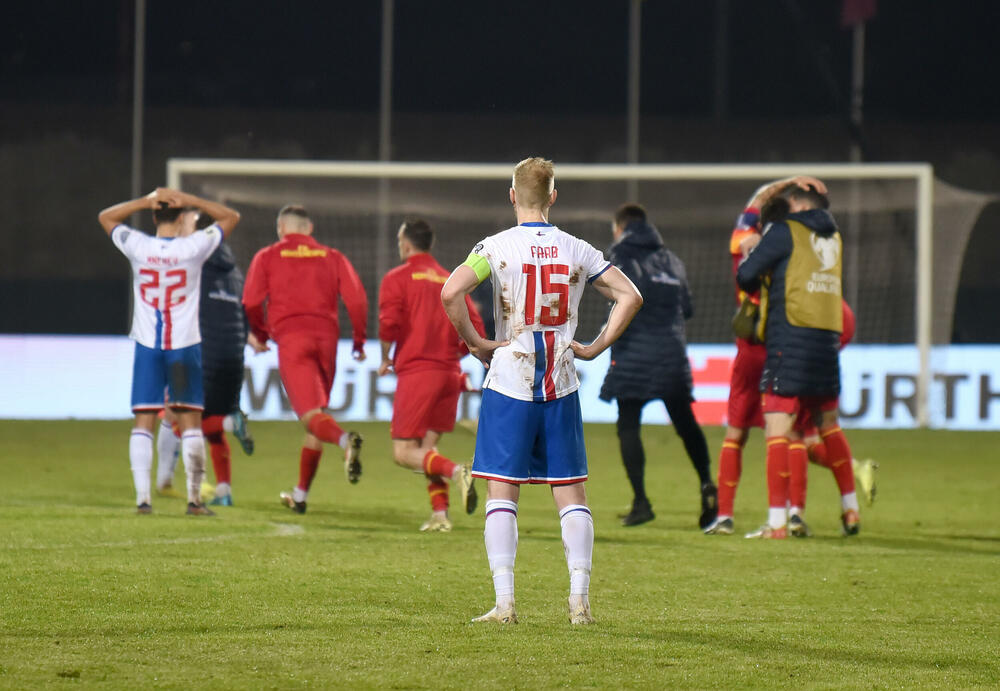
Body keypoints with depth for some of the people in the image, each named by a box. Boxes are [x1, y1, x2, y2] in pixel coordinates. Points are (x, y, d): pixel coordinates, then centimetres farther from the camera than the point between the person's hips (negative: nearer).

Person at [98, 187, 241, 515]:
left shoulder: (137, 247, -7)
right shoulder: (193, 247, -10)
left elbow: (106, 217, 12)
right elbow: (231, 217, 5)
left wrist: (147, 201, 1)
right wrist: (188, 200, -2)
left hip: (147, 345, 1)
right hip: (185, 345, -1)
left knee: (143, 422, 3)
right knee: (190, 421, 5)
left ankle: (142, 497, -4)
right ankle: (195, 498, 4)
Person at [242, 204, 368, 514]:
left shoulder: (267, 257, 11)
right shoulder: (332, 257, 16)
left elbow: (251, 303, 2)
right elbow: (356, 299, 5)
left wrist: (260, 335, 19)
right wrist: (359, 340, 15)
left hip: (291, 339, -3)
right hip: (326, 337, 3)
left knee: (311, 415, -14)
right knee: (316, 416, 15)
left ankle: (345, 440, -48)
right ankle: (301, 494, 20)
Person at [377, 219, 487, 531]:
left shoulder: (397, 279, -1)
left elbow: (389, 324, -14)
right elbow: (476, 333, 10)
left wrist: (386, 359, 3)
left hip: (416, 372, -6)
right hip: (449, 374, 6)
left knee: (404, 453, -3)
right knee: (428, 446, 16)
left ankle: (455, 472, -28)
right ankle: (439, 514, 4)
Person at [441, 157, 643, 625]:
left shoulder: (497, 247, -5)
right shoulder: (577, 251, 4)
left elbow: (450, 292, -19)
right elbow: (629, 296, 4)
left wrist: (474, 343, -6)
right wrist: (595, 349, 7)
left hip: (509, 382, -2)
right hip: (561, 386, 3)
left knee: (501, 494, 1)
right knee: (570, 493, 7)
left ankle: (504, 602, -5)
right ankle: (580, 600, 3)